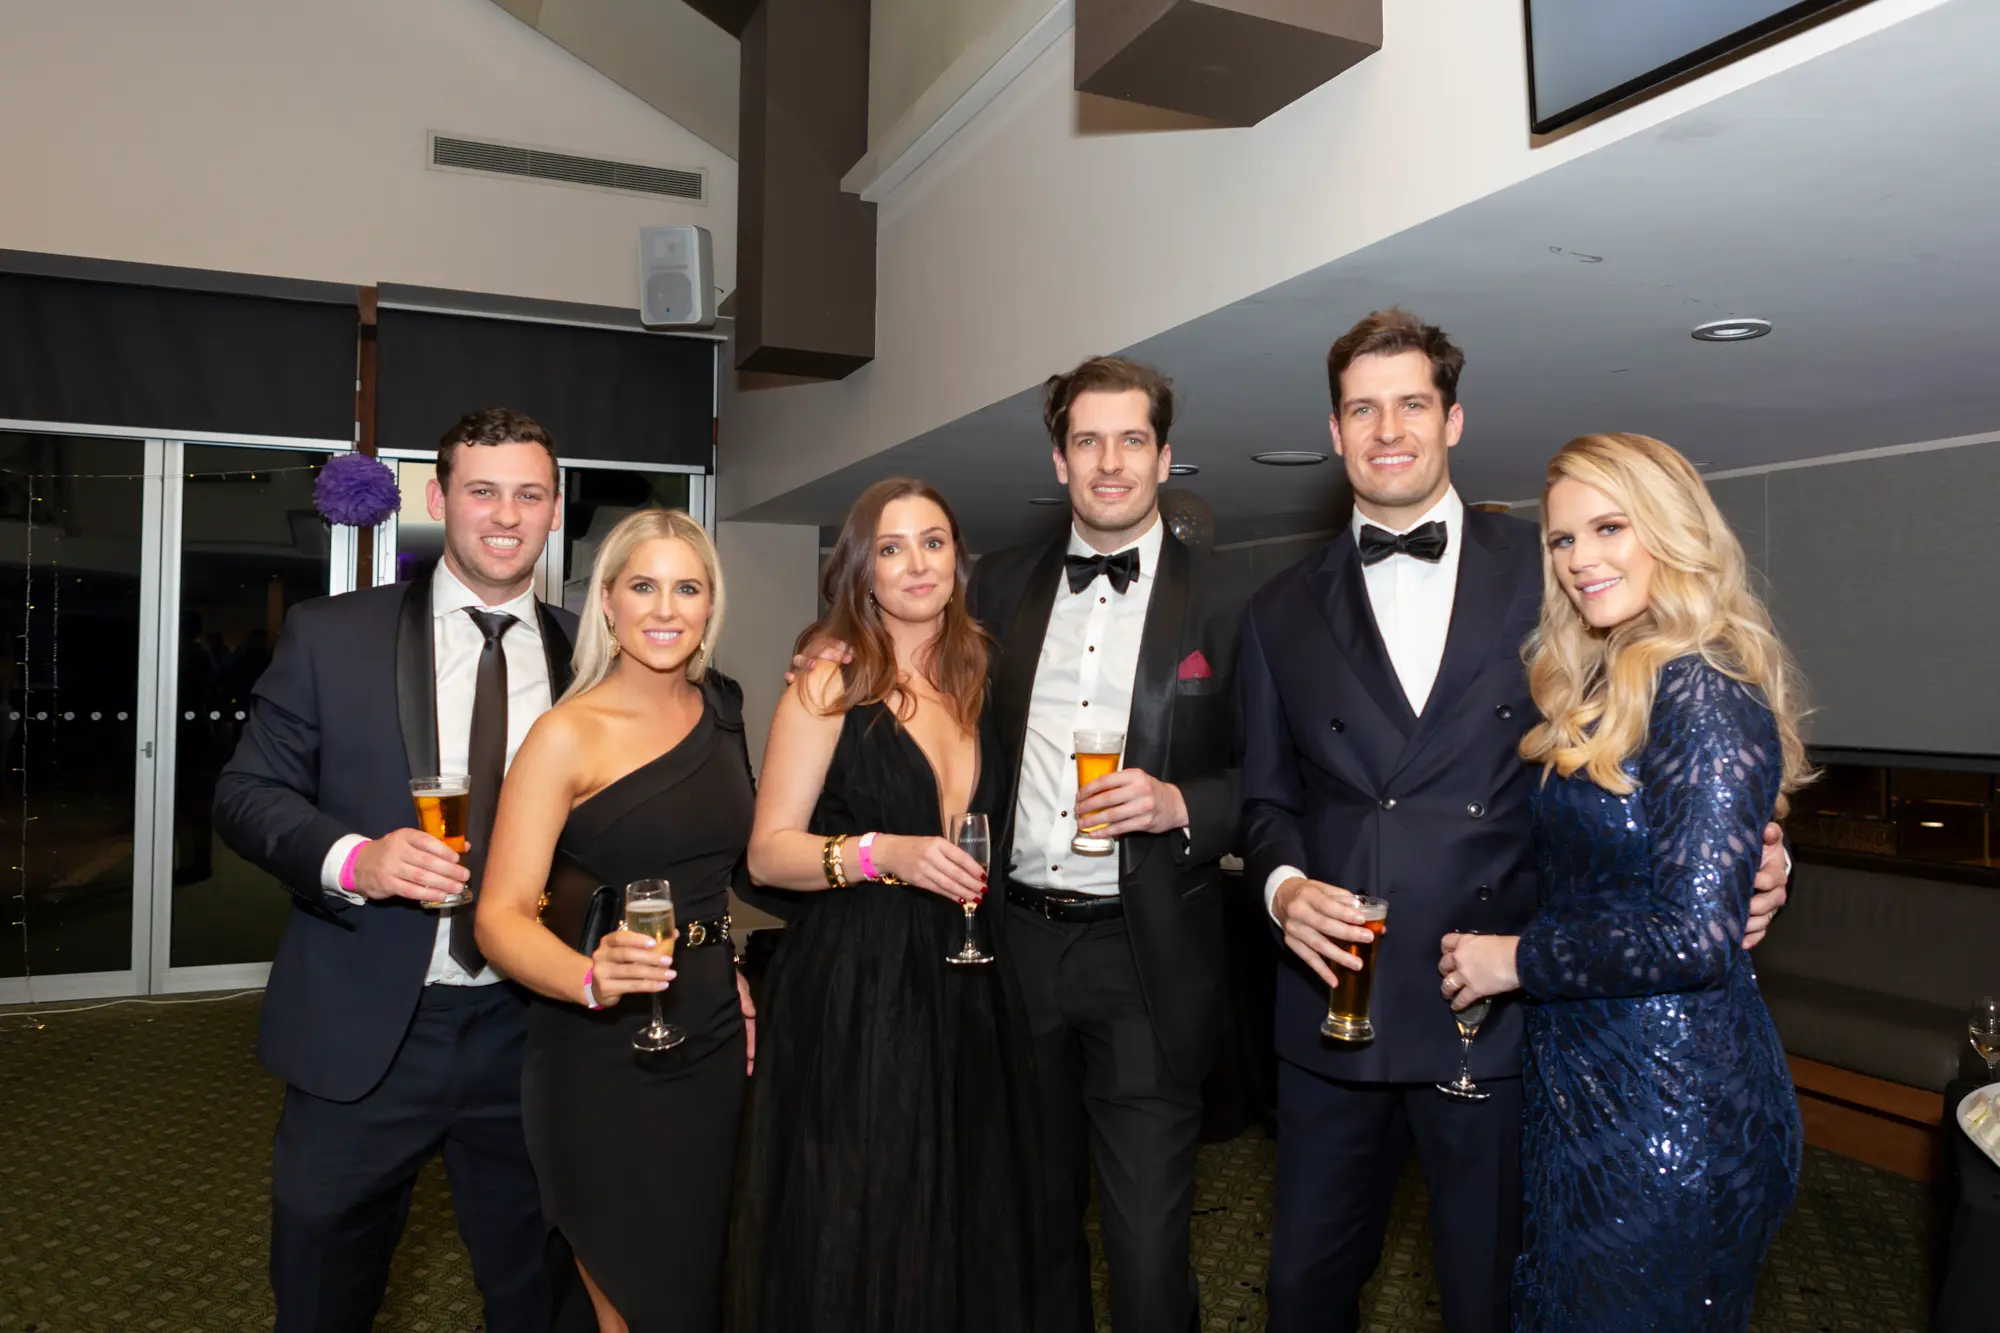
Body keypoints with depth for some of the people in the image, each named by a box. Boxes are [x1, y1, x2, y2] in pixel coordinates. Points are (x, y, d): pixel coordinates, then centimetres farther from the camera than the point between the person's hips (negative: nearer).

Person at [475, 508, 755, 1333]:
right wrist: (590, 977, -36)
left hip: (711, 1040, 6)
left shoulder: (721, 712, 4)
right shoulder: (567, 735, -13)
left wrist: (721, 964, 8)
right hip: (604, 1055, -5)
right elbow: (501, 916, -18)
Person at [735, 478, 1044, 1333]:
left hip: (960, 993, 5)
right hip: (852, 995, -5)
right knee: (853, 1238, 5)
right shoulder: (831, 683, -8)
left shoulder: (973, 678, 9)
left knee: (963, 1223, 14)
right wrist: (883, 854, -23)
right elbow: (768, 853, -11)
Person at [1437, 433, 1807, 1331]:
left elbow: (1696, 937, -25)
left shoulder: (1701, 693, -19)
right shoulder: (1606, 691, 8)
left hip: (1672, 1113, -8)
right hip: (1591, 1091, 8)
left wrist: (1516, 959, -16)